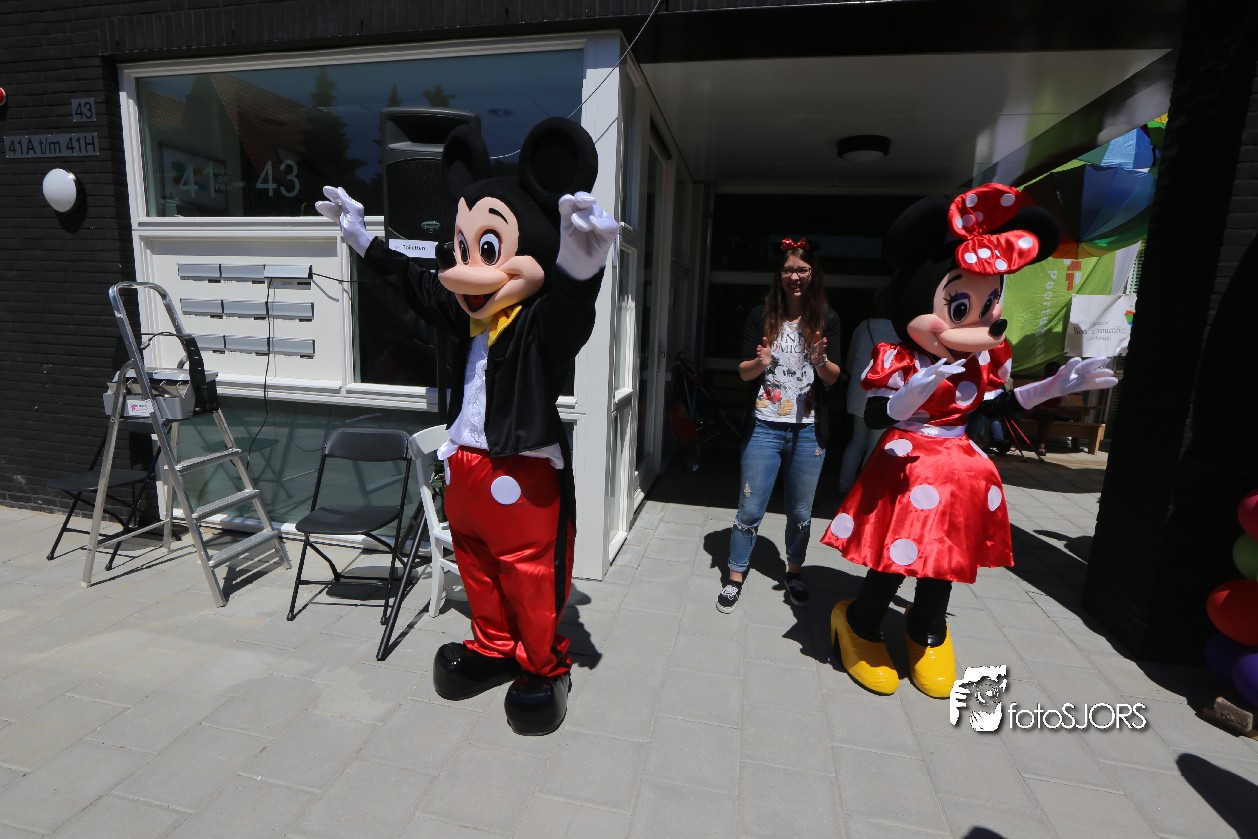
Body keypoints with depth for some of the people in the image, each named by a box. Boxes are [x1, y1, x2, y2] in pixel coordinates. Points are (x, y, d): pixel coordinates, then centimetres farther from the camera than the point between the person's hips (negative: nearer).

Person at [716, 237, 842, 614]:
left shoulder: (826, 319, 2)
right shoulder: (761, 316, 1)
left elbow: (834, 378, 1)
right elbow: (743, 372, 1)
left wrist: (819, 361, -21)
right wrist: (760, 363, -21)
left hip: (808, 430, 1)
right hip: (764, 427, -1)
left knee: (800, 512, 13)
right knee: (749, 510, 3)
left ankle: (794, 572, 35)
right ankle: (735, 578, 19)